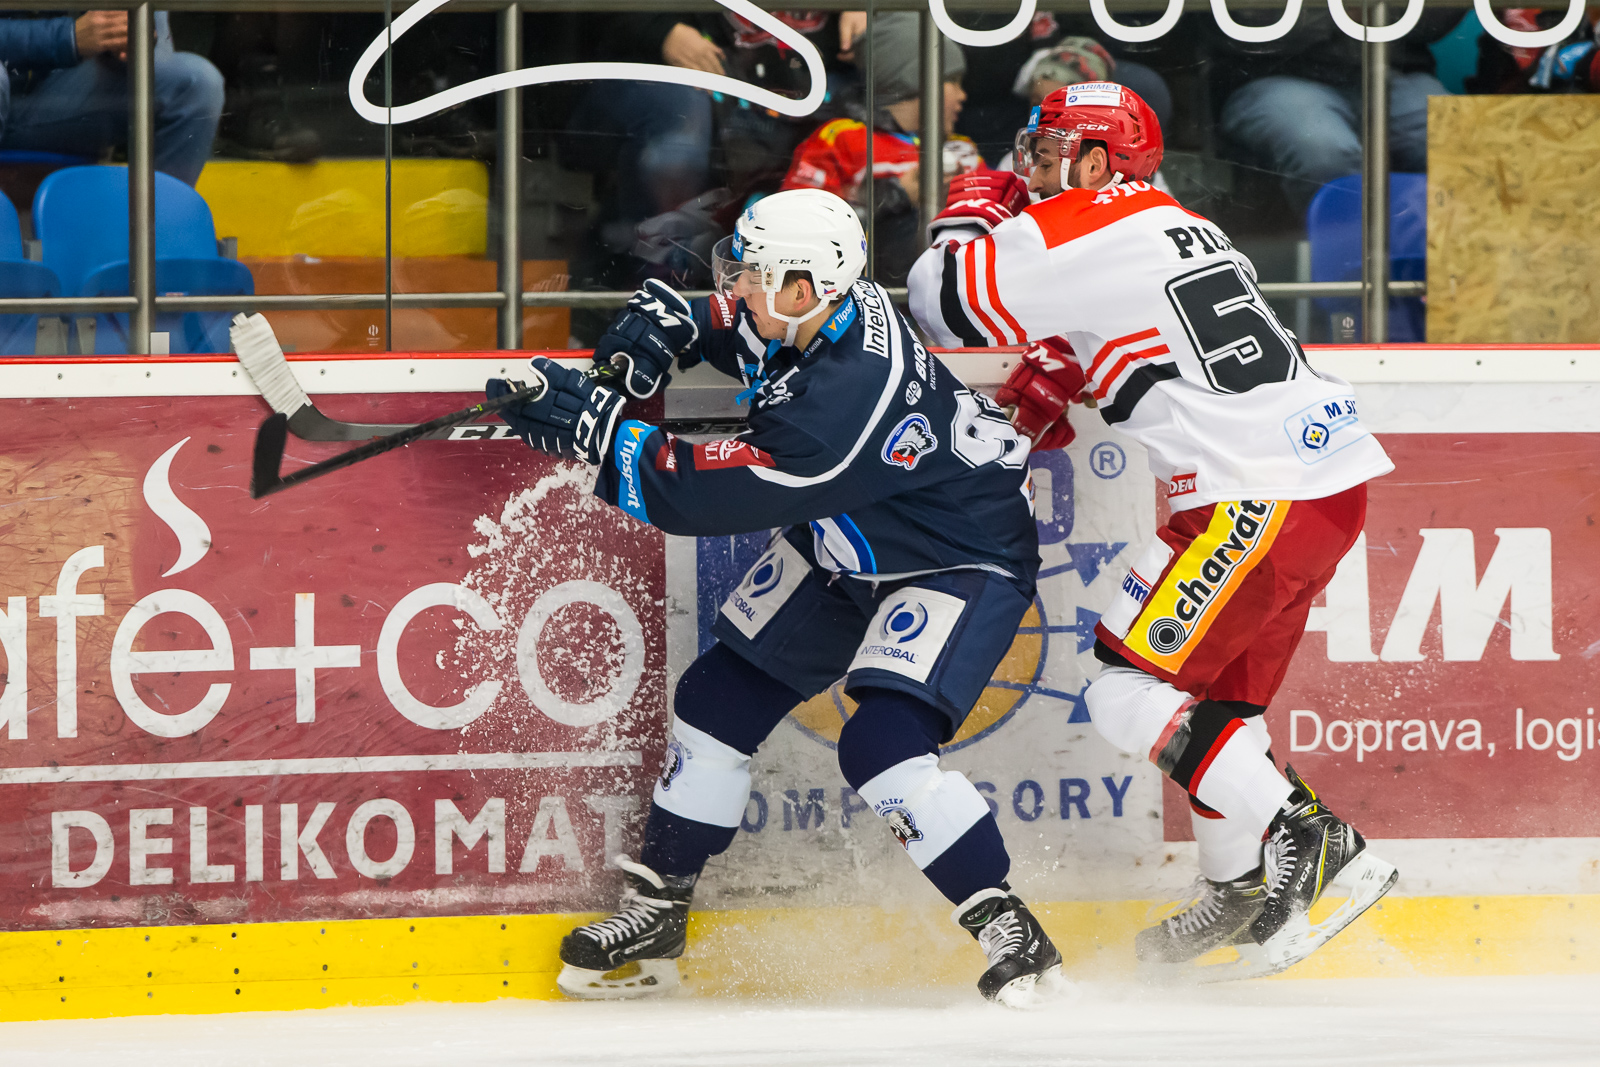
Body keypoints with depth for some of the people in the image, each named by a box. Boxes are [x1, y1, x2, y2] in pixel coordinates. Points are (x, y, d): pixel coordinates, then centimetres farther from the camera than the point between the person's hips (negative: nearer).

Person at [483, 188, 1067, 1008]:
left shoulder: (849, 400, -38)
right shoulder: (800, 316, -13)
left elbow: (706, 496, -34)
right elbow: (727, 320, 13)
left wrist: (592, 427, -30)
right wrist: (669, 321, -8)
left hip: (960, 562, -10)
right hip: (845, 548, 10)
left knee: (884, 747, -26)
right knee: (719, 696, 9)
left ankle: (1010, 933, -14)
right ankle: (655, 908, 23)